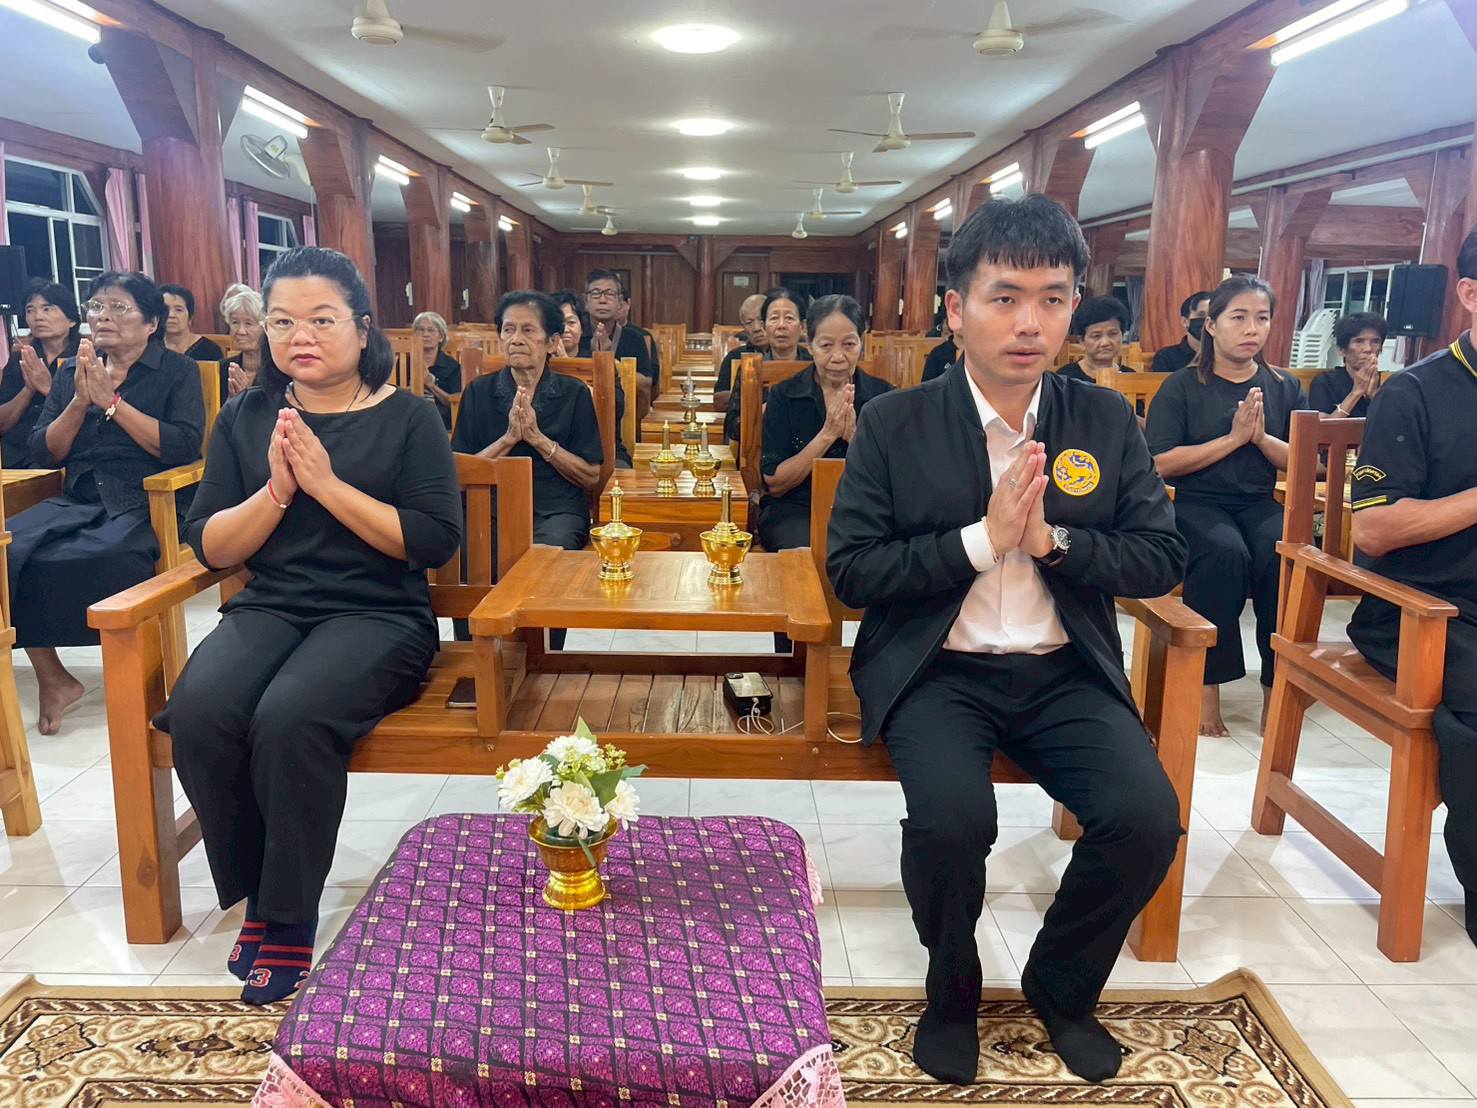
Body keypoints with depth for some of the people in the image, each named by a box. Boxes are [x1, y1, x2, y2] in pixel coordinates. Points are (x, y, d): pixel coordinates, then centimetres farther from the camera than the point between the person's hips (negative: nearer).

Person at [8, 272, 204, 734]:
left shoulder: (177, 371, 5)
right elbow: (43, 453, 12)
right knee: (10, 552, -23)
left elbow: (185, 446, -11)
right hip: (77, 501, 5)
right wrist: (80, 402, -3)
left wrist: (112, 401, -10)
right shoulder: (70, 373, 19)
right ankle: (51, 678, -10)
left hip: (145, 505, -5)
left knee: (83, 561, -33)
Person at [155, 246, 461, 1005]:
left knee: (290, 719, -32)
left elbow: (434, 541, -10)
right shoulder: (244, 417, 11)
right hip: (268, 609, 4)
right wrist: (276, 488, -11)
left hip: (378, 615, -3)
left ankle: (290, 918, -10)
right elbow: (209, 547, 7)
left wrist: (326, 483, -15)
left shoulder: (407, 418, 1)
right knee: (196, 714, -26)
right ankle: (253, 897, -2)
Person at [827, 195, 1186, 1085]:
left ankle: (1063, 986, 14)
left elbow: (1164, 559, 3)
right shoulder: (895, 424, -3)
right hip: (937, 670, -2)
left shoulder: (1109, 421, 5)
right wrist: (982, 538, -18)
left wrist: (1050, 538, -15)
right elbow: (851, 572, -7)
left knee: (1148, 818, -19)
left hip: (1065, 672, 3)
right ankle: (952, 993, 8)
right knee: (952, 818, -28)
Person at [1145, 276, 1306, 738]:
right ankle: (1207, 683, -24)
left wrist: (1262, 438, -9)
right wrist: (1233, 438, -12)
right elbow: (1162, 463, -9)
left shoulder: (1285, 388, 13)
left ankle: (1277, 686, -17)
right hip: (1196, 503, -3)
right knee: (1225, 553, -34)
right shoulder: (1183, 386, 2)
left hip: (1260, 504, 3)